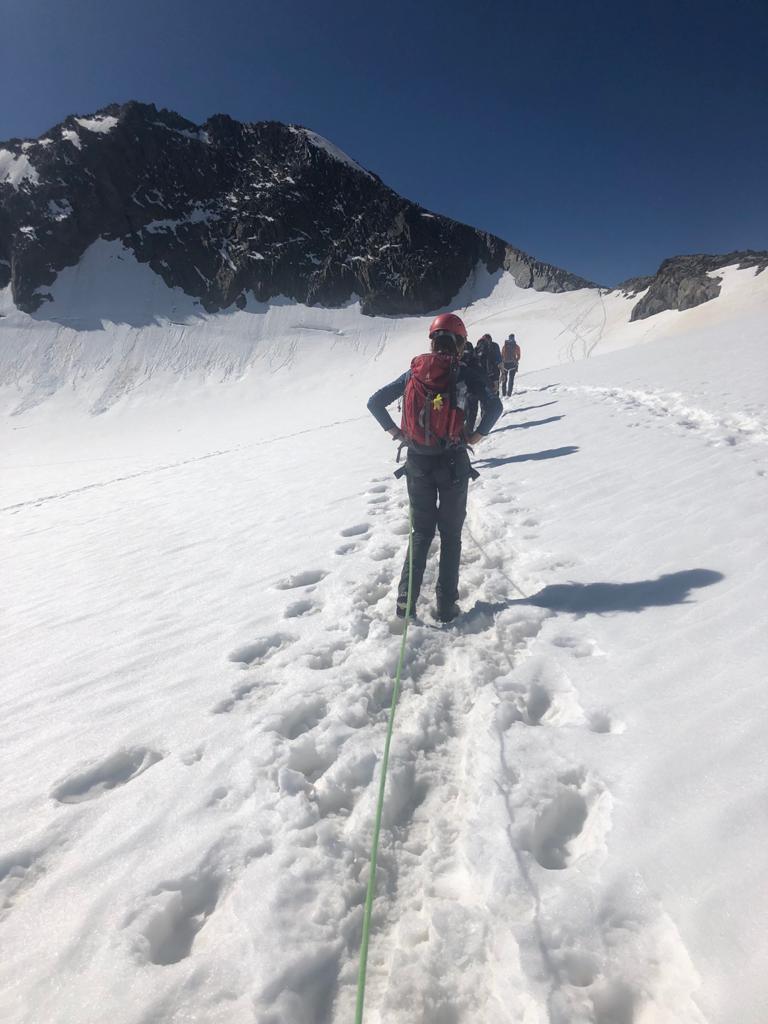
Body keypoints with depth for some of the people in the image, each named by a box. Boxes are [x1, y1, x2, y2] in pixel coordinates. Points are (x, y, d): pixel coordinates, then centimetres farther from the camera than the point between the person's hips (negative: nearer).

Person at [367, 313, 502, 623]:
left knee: (421, 532, 15)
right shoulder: (465, 373, -5)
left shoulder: (413, 373, 5)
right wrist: (477, 434, -3)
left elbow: (374, 402, 5)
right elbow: (494, 406, -17)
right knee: (450, 534, 10)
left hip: (417, 462, 3)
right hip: (453, 462, -3)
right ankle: (446, 606, 12)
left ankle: (406, 600, 11)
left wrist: (396, 432, 10)